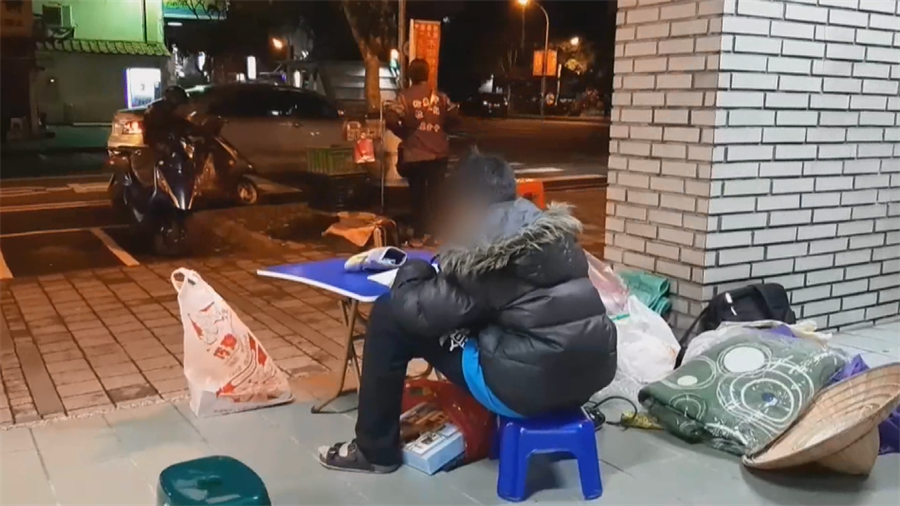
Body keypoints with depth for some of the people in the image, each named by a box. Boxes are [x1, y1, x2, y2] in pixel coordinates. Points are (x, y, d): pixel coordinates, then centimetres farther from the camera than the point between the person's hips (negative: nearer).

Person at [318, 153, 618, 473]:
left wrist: (411, 272, 12)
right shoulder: (554, 229, 8)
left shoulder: (480, 247, -12)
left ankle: (376, 450, 16)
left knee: (389, 315, 3)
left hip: (530, 385, -7)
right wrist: (445, 268, 22)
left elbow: (418, 312, -9)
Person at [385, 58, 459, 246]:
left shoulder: (405, 97, -7)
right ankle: (433, 232, 15)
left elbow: (391, 119, -18)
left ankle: (419, 234, 8)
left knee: (418, 195, 7)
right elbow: (454, 115, -2)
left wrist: (403, 133, -1)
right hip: (438, 153, 2)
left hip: (415, 155, -2)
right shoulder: (440, 96, 2)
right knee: (434, 194, 12)